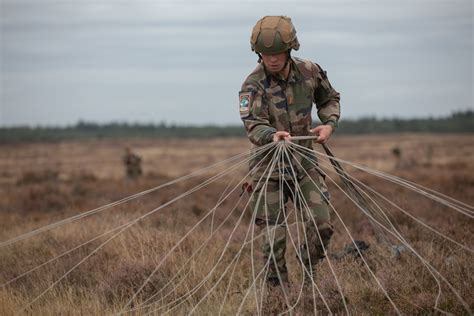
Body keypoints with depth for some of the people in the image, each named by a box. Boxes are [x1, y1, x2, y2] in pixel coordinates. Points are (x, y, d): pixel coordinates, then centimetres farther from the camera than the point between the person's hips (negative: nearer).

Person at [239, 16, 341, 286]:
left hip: (303, 162, 3)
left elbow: (330, 99, 14)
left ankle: (309, 269, 23)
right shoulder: (253, 85, -17)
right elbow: (253, 124, -30)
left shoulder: (310, 72, -4)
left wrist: (329, 123, -6)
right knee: (274, 236, -4)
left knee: (321, 224, -4)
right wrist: (272, 136, -52)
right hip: (269, 165, -3)